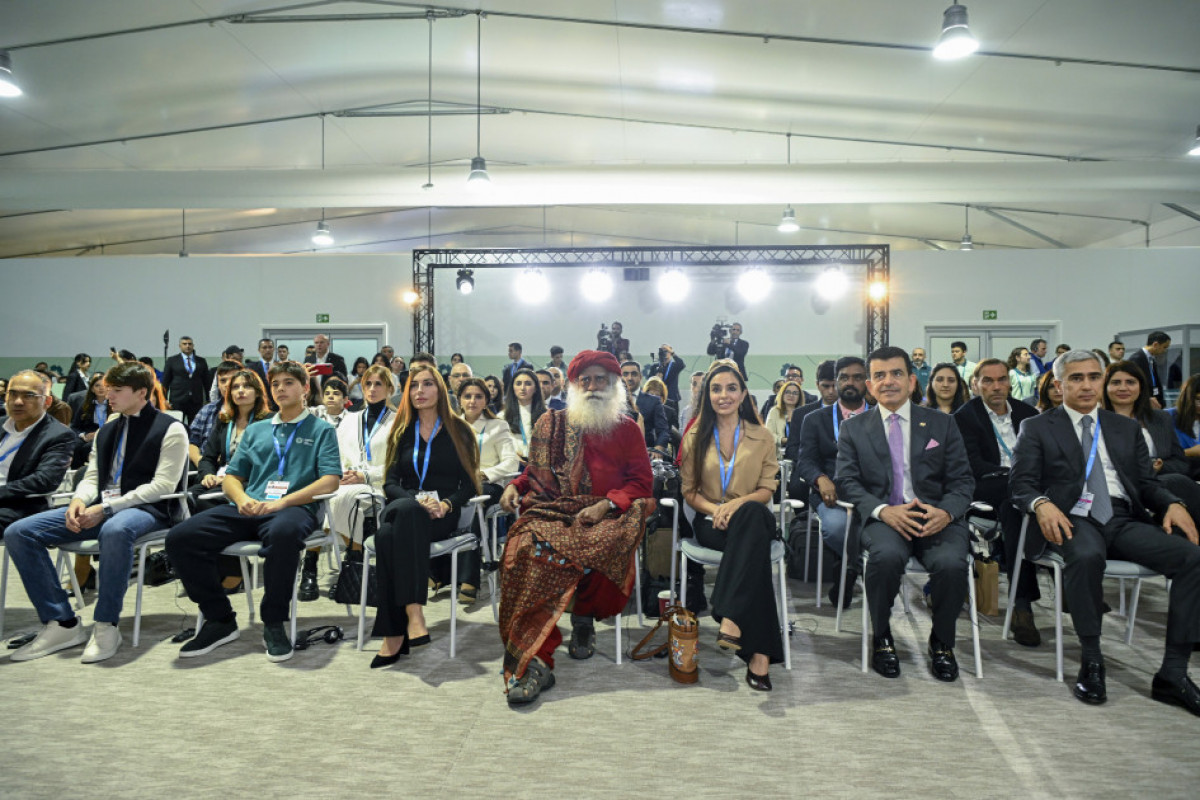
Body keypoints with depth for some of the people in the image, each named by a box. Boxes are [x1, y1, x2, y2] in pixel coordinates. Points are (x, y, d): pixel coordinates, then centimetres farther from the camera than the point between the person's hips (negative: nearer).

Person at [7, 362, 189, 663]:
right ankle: (62, 624, -8)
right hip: (100, 507, 8)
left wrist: (107, 508, -18)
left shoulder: (170, 430, -3)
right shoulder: (106, 432, 22)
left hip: (145, 509, -8)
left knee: (115, 531, -42)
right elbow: (92, 477, 18)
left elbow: (162, 486, -11)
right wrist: (79, 501, -6)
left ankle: (106, 626, -26)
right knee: (18, 533, -10)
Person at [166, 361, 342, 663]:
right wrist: (242, 498, -4)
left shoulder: (321, 430, 12)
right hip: (247, 510, 5)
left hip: (293, 508, -5)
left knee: (283, 533, -41)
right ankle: (220, 620, -4)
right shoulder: (255, 430, 26)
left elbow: (330, 481, -2)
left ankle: (274, 623, -21)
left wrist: (282, 502, -15)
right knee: (179, 537, -18)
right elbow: (231, 477, 22)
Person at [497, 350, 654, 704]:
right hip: (551, 512, 1)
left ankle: (584, 617, -5)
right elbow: (535, 469, 29)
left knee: (609, 544, -37)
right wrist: (514, 486, 6)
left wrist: (605, 505, -9)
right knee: (527, 547, -33)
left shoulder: (628, 430, 15)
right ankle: (534, 662, -34)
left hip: (605, 517, -1)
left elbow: (641, 483, 8)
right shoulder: (551, 424, 20)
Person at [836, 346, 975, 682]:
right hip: (883, 517, -1)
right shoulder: (853, 428, 11)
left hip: (936, 516, 1)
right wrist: (883, 510, -16)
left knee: (952, 563, -30)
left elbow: (962, 480, 9)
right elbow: (847, 481, 3)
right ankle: (882, 639, -8)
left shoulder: (942, 424, 13)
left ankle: (942, 642, -1)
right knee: (887, 555, -34)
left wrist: (946, 512, -13)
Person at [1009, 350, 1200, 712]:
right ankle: (1091, 662, -22)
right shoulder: (1038, 428, 10)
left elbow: (1147, 482, 18)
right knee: (1086, 556, -38)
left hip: (1124, 520, 4)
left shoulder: (1127, 428, 23)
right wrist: (1041, 503, -21)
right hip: (1073, 520, -4)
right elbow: (1021, 482, 1)